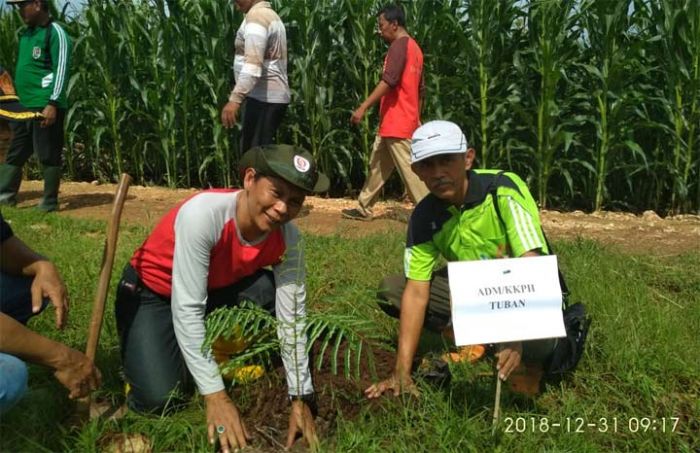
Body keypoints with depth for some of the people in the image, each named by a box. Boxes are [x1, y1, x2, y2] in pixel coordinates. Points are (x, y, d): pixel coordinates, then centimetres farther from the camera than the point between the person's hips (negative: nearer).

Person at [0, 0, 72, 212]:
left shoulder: (55, 33, -9)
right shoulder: (26, 33, 17)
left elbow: (61, 70, -15)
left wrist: (52, 103, -21)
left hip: (46, 106, -9)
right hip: (24, 106, 9)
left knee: (48, 155, -3)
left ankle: (50, 202, 5)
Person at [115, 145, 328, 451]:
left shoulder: (288, 239, -21)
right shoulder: (203, 213, -36)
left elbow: (292, 319, -16)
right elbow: (187, 310, -35)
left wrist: (301, 398, -19)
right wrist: (215, 395, -35)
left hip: (215, 288, 5)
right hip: (151, 292, -4)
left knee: (275, 291, -23)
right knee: (159, 398, -22)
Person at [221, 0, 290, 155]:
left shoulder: (256, 15, -12)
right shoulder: (269, 14, 20)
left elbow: (253, 64, -26)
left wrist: (234, 99, -33)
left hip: (264, 97, -10)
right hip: (271, 95, 10)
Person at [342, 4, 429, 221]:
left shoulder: (399, 45, -12)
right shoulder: (414, 47, 18)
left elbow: (388, 81, -24)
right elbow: (419, 89, 20)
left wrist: (363, 107, -25)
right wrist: (416, 118, 25)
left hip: (397, 123, -10)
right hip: (396, 122, 10)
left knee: (409, 170, -8)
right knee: (377, 166, 16)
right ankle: (363, 209, 24)